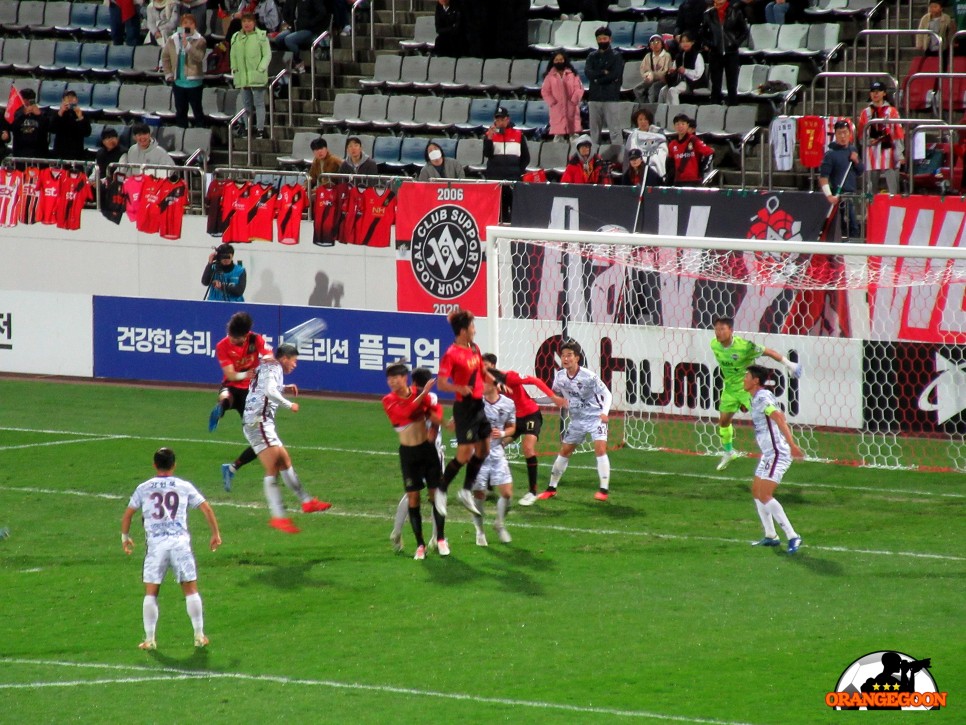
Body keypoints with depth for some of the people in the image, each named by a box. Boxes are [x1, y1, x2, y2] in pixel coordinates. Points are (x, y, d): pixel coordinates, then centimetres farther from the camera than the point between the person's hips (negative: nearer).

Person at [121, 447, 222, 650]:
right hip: (180, 542, 0)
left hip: (155, 544, 0)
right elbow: (206, 508, 7)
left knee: (151, 593, 6)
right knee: (191, 589, 7)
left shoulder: (143, 488, 10)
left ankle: (149, 639, 3)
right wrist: (215, 533, 15)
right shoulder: (185, 487, 9)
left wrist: (125, 537, 26)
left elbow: (128, 514, 12)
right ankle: (199, 636, 6)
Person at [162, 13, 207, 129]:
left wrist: (187, 45, -28)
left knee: (197, 110, 1)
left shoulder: (199, 40, -7)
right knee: (180, 111, 13)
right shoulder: (173, 40, 4)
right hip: (178, 81, 4)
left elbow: (199, 57, -22)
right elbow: (165, 57, 12)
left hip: (194, 81, -4)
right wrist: (168, 74, 7)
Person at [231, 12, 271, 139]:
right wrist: (234, 69, 5)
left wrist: (260, 69, -12)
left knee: (259, 103, -3)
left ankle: (260, 130, -3)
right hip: (242, 77, 5)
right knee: (246, 104, 10)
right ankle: (247, 129, 16)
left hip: (257, 76, -5)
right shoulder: (236, 38, 11)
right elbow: (233, 55, 18)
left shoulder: (261, 36, -3)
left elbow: (267, 55, -4)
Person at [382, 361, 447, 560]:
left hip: (427, 448, 1)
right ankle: (420, 545, 7)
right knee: (413, 497, -1)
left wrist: (435, 417, -9)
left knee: (436, 493, 2)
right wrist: (423, 394, -31)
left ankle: (440, 540, 15)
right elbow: (406, 412, -28)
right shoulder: (389, 401, -10)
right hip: (408, 452, -1)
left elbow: (436, 410, 13)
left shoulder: (420, 394, -3)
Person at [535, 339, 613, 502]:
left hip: (595, 417, -6)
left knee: (600, 449, -21)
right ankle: (551, 488, 23)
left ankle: (604, 489, -18)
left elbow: (607, 394, -17)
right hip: (576, 420, 6)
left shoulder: (589, 376, -20)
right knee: (564, 452, 11)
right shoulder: (560, 376, -4)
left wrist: (605, 412, -34)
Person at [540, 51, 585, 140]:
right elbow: (545, 91, 5)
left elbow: (579, 88, 3)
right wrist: (552, 102, -7)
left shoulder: (572, 74, 8)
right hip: (557, 109, 0)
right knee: (559, 133, -4)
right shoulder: (550, 76, 7)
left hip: (571, 108, 0)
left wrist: (574, 101, -8)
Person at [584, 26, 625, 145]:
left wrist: (597, 79, -7)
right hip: (595, 97, 4)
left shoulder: (616, 56, 3)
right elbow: (588, 72, -3)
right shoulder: (592, 56, 13)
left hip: (611, 97, -4)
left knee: (615, 130, -10)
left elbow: (615, 74, -11)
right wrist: (603, 72, -13)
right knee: (594, 130, 8)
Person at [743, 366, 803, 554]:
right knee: (756, 491, 16)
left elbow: (779, 418, -32)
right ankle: (770, 535, 23)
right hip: (769, 453, 10)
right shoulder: (755, 398, 12)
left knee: (764, 496, -14)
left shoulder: (762, 398, -18)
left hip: (777, 453, -10)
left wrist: (791, 444, -42)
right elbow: (779, 417, 24)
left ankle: (792, 536, -15)